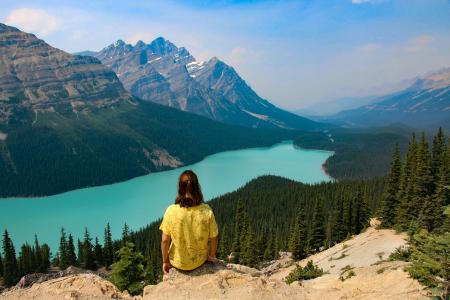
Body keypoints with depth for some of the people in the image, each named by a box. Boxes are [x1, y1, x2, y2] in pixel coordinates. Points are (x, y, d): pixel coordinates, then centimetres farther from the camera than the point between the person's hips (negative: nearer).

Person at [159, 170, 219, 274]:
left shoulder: (171, 211, -23)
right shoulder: (206, 211, -21)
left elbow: (165, 240, -15)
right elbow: (214, 238, -11)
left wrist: (165, 261, 2)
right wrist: (212, 256, 8)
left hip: (178, 263, 0)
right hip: (199, 261, 1)